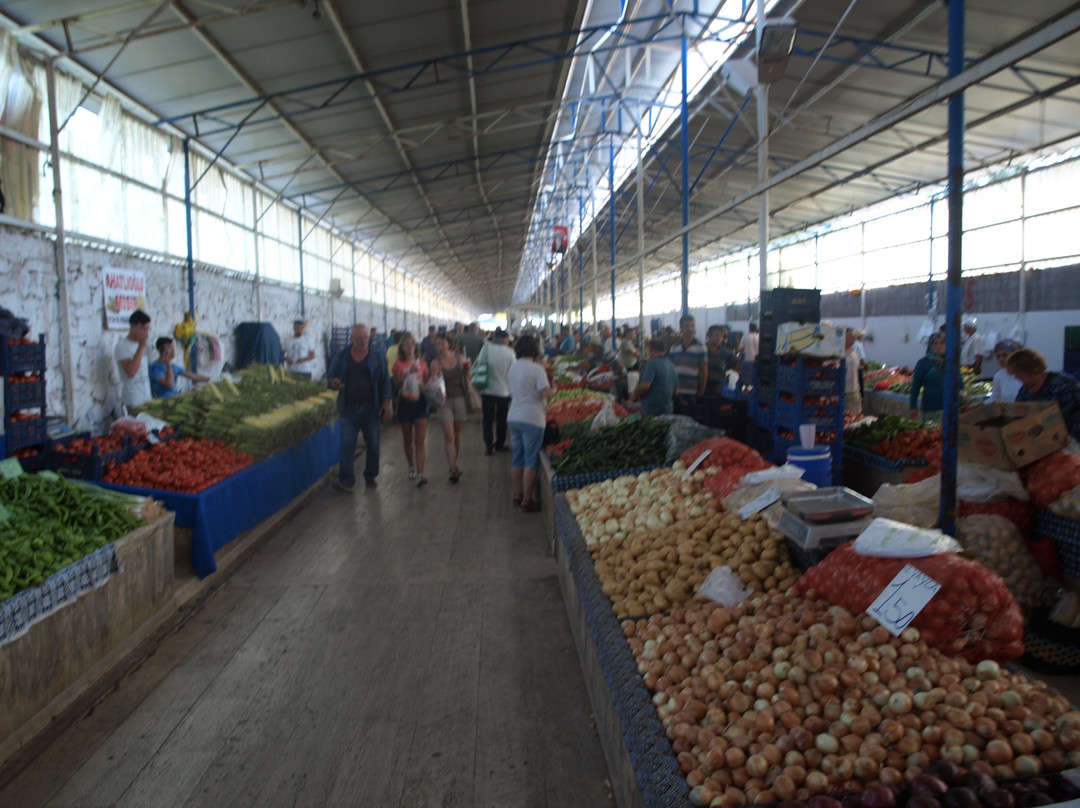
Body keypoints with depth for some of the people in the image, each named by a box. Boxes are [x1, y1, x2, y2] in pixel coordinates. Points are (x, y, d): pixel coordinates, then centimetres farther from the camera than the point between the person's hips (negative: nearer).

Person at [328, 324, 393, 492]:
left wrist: (386, 402, -3)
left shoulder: (377, 357, 5)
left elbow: (385, 380, 6)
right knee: (347, 444, -6)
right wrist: (333, 383, -14)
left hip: (370, 408, 1)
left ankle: (370, 477, 21)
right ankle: (346, 480, -4)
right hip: (348, 408, 0)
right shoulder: (342, 356, 6)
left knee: (373, 445, 7)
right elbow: (331, 376, 10)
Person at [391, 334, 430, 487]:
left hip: (420, 401, 1)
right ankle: (411, 468, 29)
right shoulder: (398, 364, 0)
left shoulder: (422, 363, 6)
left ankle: (420, 475, -11)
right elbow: (396, 385, -10)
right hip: (405, 402, -1)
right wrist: (409, 373, -20)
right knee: (408, 439, 11)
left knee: (420, 440, -7)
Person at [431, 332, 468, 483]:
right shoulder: (436, 363, -3)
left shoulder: (459, 358, 3)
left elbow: (466, 380, 9)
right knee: (448, 436, -10)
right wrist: (435, 374, -23)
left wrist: (466, 370, -9)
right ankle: (453, 468, -9)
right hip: (444, 399, -2)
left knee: (457, 435, 11)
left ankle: (453, 465, 27)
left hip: (459, 398, 3)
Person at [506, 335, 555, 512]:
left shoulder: (513, 367, 8)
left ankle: (518, 494, 24)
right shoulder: (536, 368, -14)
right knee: (531, 461, 0)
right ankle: (527, 500, 3)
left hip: (513, 417, 7)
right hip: (532, 418, -7)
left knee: (517, 458, 15)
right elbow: (546, 393, -18)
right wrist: (554, 389, 4)